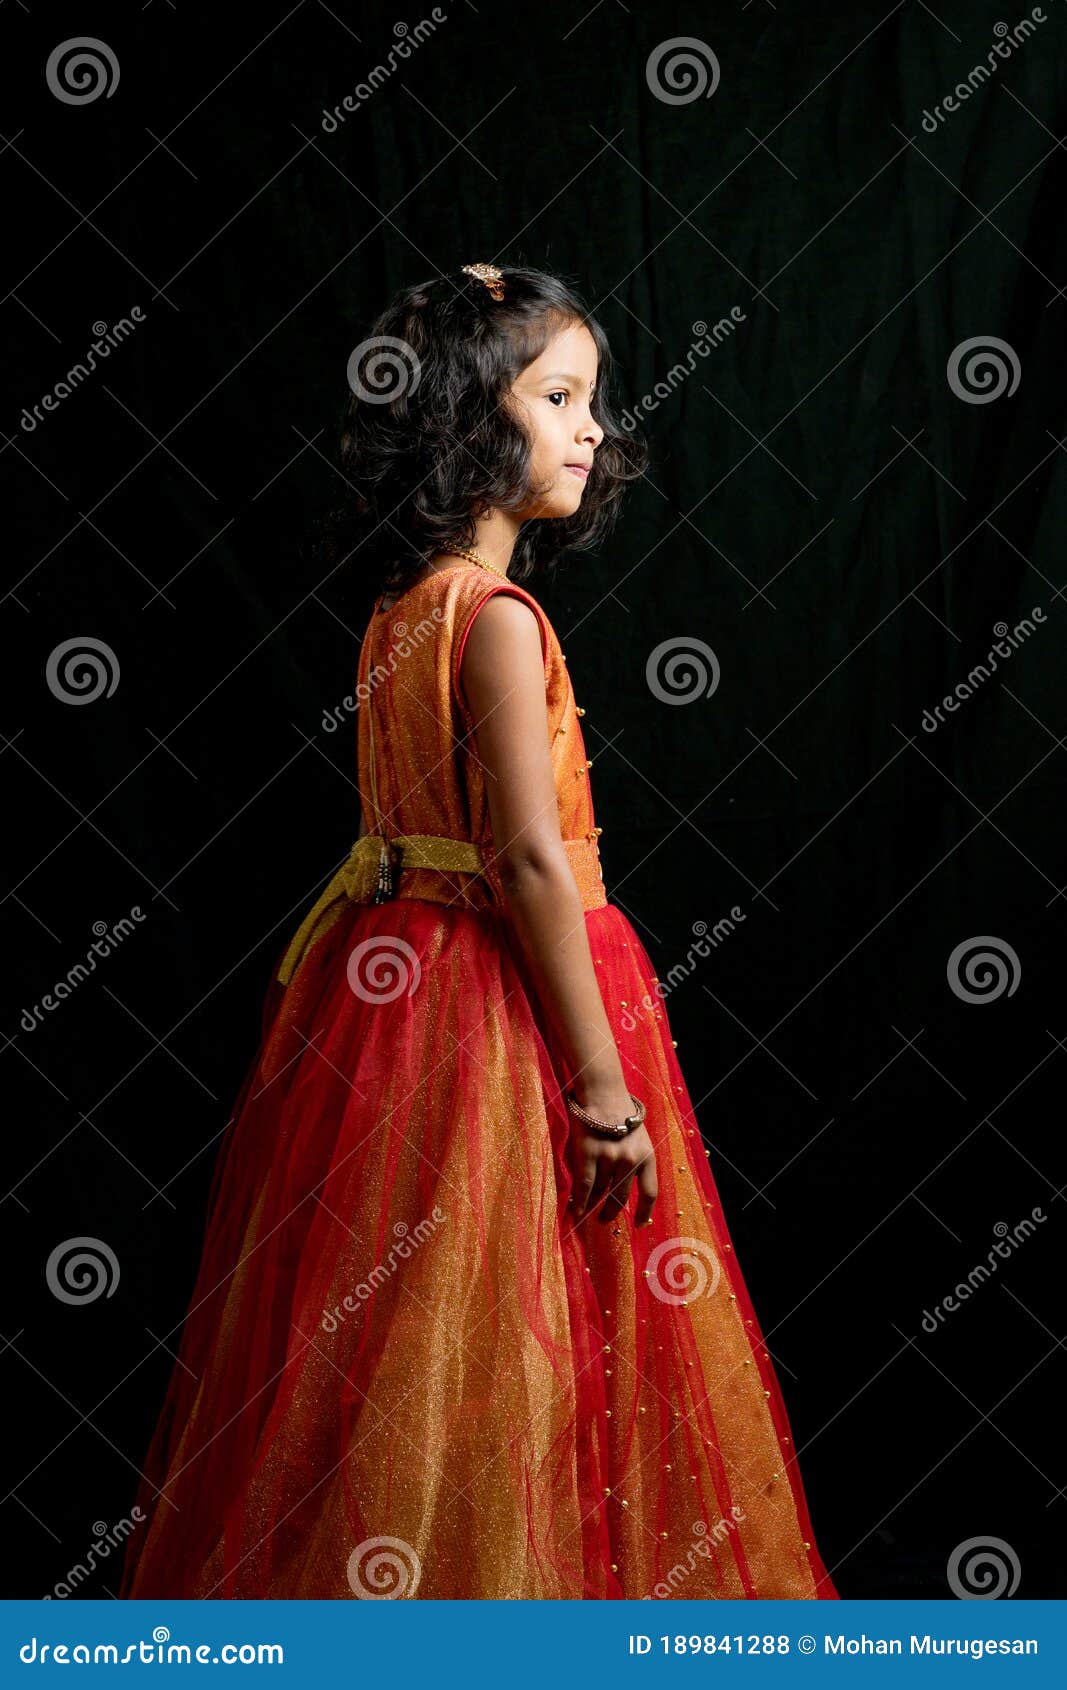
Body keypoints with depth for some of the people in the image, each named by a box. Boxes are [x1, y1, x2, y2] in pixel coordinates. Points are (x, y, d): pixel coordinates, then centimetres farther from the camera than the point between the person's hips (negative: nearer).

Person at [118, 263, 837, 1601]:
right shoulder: (498, 618, -17)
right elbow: (534, 862, -21)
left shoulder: (405, 609, 9)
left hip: (388, 978, 9)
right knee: (497, 1351, 1)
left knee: (382, 1361, 15)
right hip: (496, 1001, -9)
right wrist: (601, 1084, -19)